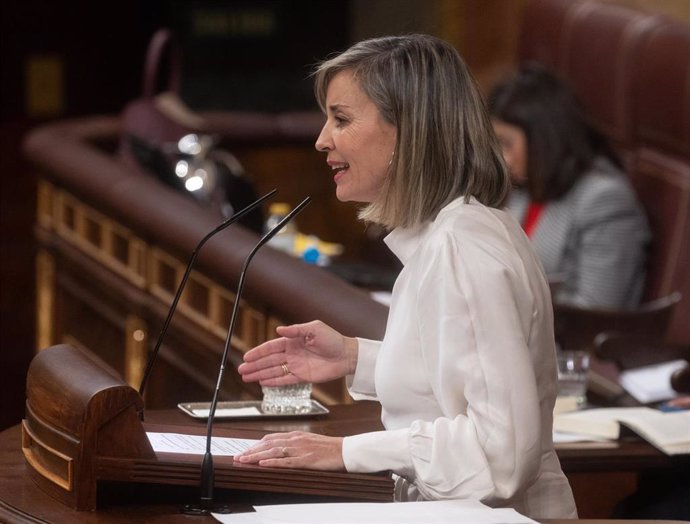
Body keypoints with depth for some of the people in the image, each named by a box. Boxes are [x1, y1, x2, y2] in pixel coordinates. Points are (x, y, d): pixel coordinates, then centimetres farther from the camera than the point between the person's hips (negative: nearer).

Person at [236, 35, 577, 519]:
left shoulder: (463, 247, -18)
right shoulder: (443, 234, 12)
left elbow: (504, 445, -23)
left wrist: (350, 451, -18)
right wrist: (355, 359, 9)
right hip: (454, 515, 9)